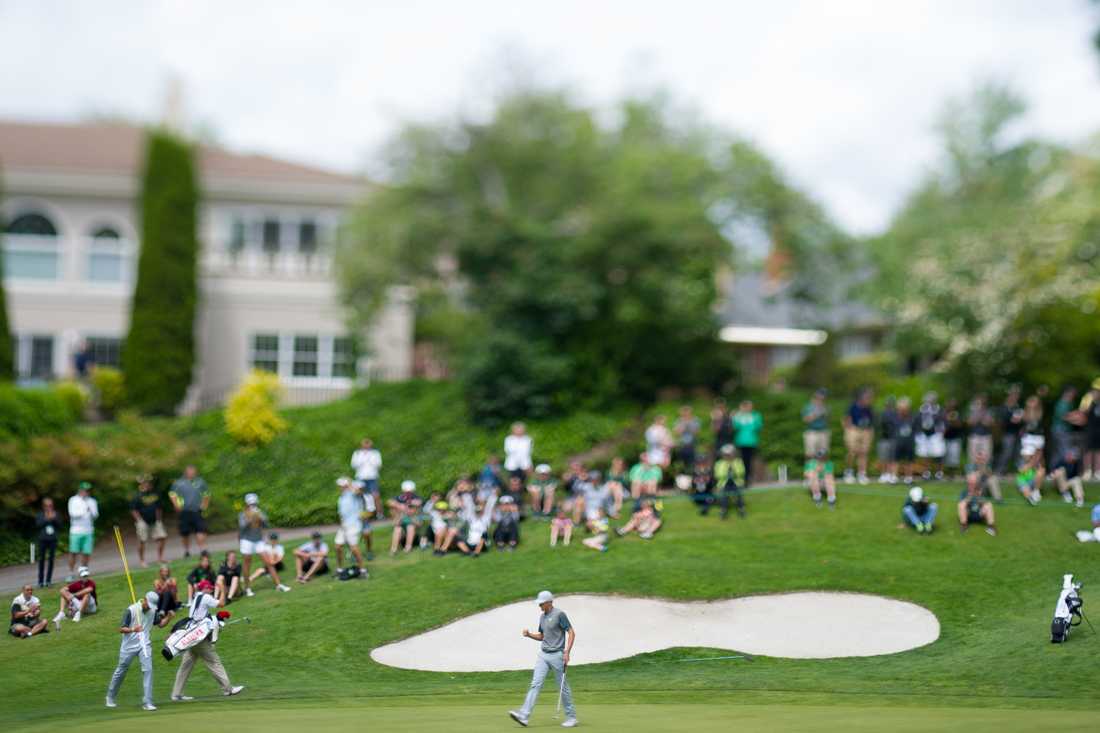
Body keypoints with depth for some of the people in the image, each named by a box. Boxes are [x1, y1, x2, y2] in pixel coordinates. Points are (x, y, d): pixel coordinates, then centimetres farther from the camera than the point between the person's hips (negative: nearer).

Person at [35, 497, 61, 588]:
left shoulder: (55, 514, 5)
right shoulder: (39, 515, 2)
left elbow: (59, 525, -1)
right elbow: (38, 524, -11)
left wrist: (54, 518, -16)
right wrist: (47, 519, -17)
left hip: (53, 540, 1)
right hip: (43, 539, -1)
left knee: (51, 559, 3)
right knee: (42, 560, 1)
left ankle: (48, 580, 10)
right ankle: (41, 581, 7)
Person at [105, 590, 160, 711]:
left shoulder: (152, 610, -3)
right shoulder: (131, 610, -17)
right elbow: (121, 629, -16)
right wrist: (132, 630, -36)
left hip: (144, 645, 3)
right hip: (129, 645, -3)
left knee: (147, 669, -14)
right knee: (121, 671, 11)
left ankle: (147, 702, -13)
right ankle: (111, 697, 33)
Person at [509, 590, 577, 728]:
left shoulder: (559, 614, -11)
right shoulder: (542, 617, 13)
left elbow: (571, 632, -11)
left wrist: (567, 652, -18)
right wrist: (529, 635, 5)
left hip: (557, 655, -7)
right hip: (543, 655, 7)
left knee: (563, 687, 2)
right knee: (535, 684, -5)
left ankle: (571, 718, 14)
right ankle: (524, 716, -15)